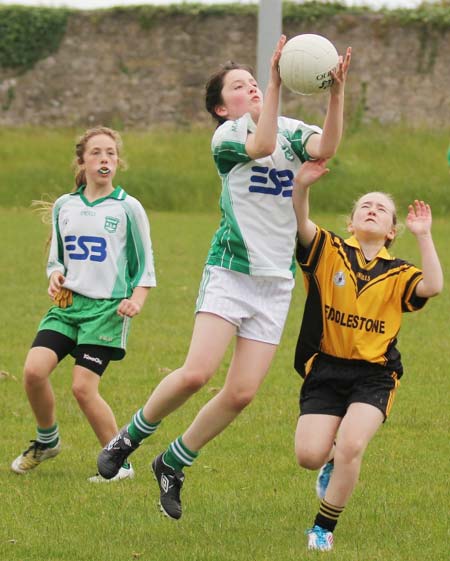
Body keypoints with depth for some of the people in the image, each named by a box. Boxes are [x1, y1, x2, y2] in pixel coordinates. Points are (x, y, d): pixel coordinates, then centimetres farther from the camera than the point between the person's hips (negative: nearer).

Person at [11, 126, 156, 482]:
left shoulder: (128, 208, 0)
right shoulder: (64, 206, 10)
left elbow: (144, 266, 5)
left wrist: (136, 300, -11)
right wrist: (55, 276, -2)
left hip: (107, 307, -4)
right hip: (68, 303, 4)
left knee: (83, 386, -14)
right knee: (34, 369, -15)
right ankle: (46, 440, 12)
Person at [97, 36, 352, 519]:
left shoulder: (291, 130, 7)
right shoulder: (226, 135, -2)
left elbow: (325, 147, -15)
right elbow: (262, 144, -24)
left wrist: (336, 93, -28)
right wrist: (276, 81, -29)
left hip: (276, 280, 4)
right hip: (230, 270, -4)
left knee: (242, 392, -2)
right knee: (196, 373, -18)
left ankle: (173, 464, 18)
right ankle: (129, 437, 8)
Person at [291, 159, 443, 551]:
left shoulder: (397, 274, 3)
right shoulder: (328, 252, 2)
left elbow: (433, 287, -17)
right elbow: (300, 223, -16)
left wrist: (423, 236, -17)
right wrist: (301, 186, -34)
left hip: (374, 375, 0)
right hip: (325, 369, 0)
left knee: (350, 445, -23)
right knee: (309, 455, -13)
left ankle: (324, 529, -1)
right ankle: (335, 462, 29)